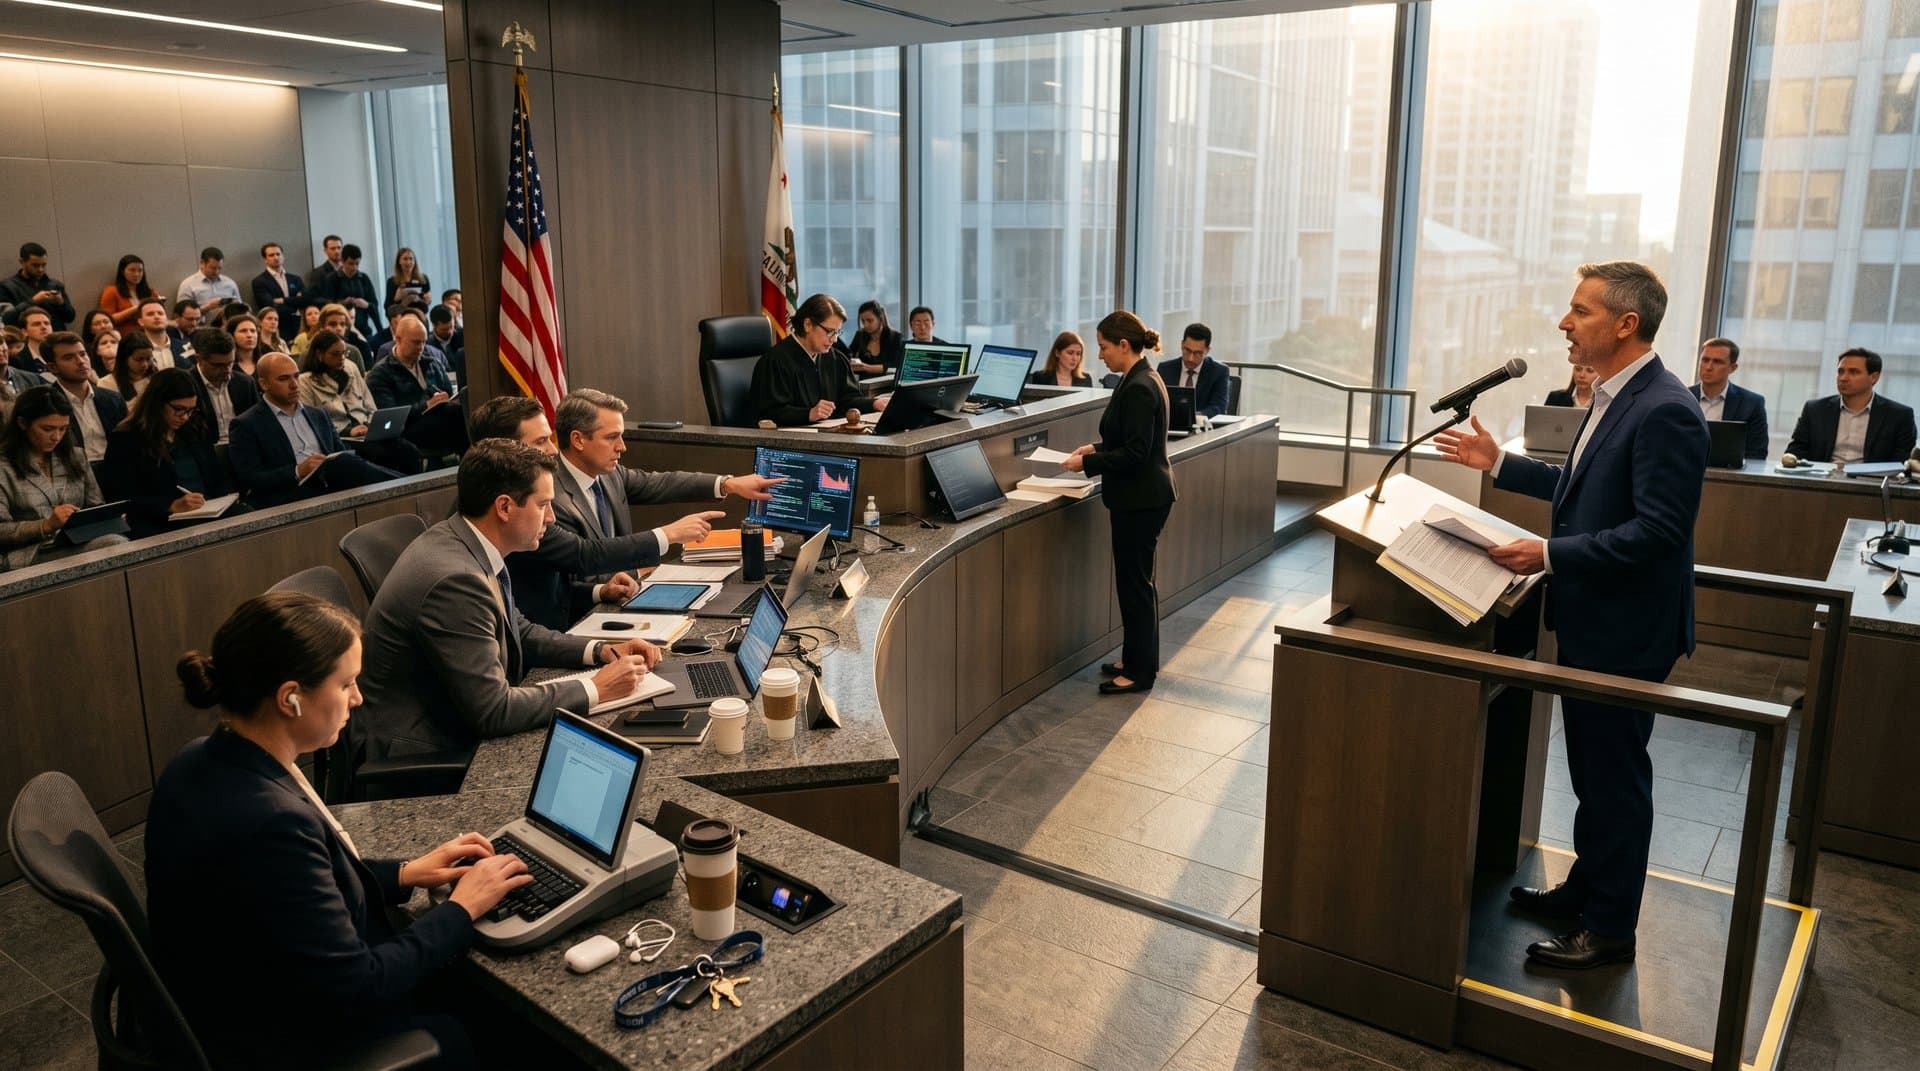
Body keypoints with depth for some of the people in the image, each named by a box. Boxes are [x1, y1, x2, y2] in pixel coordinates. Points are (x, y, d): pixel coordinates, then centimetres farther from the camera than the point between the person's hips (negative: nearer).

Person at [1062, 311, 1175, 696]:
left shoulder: (1139, 388, -21)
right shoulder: (1143, 379, 10)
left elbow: (1134, 454, -24)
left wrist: (1086, 464, -18)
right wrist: (1097, 448, 11)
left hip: (1141, 500, -10)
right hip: (1142, 496, 10)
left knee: (1134, 581, -1)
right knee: (1136, 578, 18)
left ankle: (1140, 671, 10)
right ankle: (1141, 659, 29)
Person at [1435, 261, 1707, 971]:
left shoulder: (1664, 412, -23)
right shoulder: (1614, 398, 8)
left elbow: (1658, 529, -27)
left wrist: (1552, 555, -26)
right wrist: (1500, 464, 14)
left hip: (1626, 631, -10)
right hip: (1590, 619, 10)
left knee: (1614, 774, 5)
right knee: (1591, 767, 21)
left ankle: (1609, 927, 21)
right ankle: (1586, 891, 38)